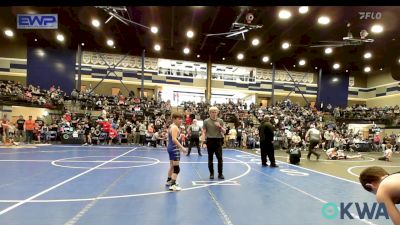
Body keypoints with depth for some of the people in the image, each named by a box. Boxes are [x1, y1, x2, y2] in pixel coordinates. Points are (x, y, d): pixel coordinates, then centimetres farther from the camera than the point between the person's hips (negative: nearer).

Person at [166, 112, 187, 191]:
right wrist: (182, 147, -26)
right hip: (174, 148, -11)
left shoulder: (171, 126, 14)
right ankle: (173, 185, -7)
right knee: (176, 168, -7)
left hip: (170, 147, 11)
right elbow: (174, 139, -27)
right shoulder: (175, 127, -17)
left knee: (172, 166, 23)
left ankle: (169, 181, 37)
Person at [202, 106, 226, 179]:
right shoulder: (206, 121, 1)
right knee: (210, 158, 7)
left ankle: (220, 174, 11)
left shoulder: (220, 121, 5)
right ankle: (211, 173, 18)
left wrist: (220, 127, -12)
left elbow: (224, 131, 6)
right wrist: (203, 139, -14)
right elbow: (204, 132, 0)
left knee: (220, 158, 0)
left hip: (218, 140, 1)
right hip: (210, 140, -1)